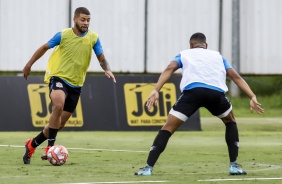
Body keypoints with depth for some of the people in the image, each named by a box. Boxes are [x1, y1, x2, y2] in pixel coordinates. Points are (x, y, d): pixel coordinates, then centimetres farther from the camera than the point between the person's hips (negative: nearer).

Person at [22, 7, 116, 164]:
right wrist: (29, 65, 11)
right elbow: (44, 48, 5)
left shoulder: (93, 38, -5)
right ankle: (50, 147, -25)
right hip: (58, 77, -4)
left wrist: (107, 69, -24)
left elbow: (102, 58, -2)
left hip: (76, 84, 4)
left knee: (60, 123, 8)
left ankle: (32, 145, 27)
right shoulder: (63, 35, -9)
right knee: (58, 106, -34)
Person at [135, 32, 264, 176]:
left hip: (192, 91, -2)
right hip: (217, 92, 2)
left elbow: (169, 69, 11)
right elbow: (235, 76, 25)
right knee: (230, 121, 30)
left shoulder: (184, 54, 30)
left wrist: (155, 91, -1)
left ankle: (148, 167, -4)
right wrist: (252, 97, 19)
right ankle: (234, 165, 21)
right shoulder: (217, 56, 36)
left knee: (168, 128, 7)